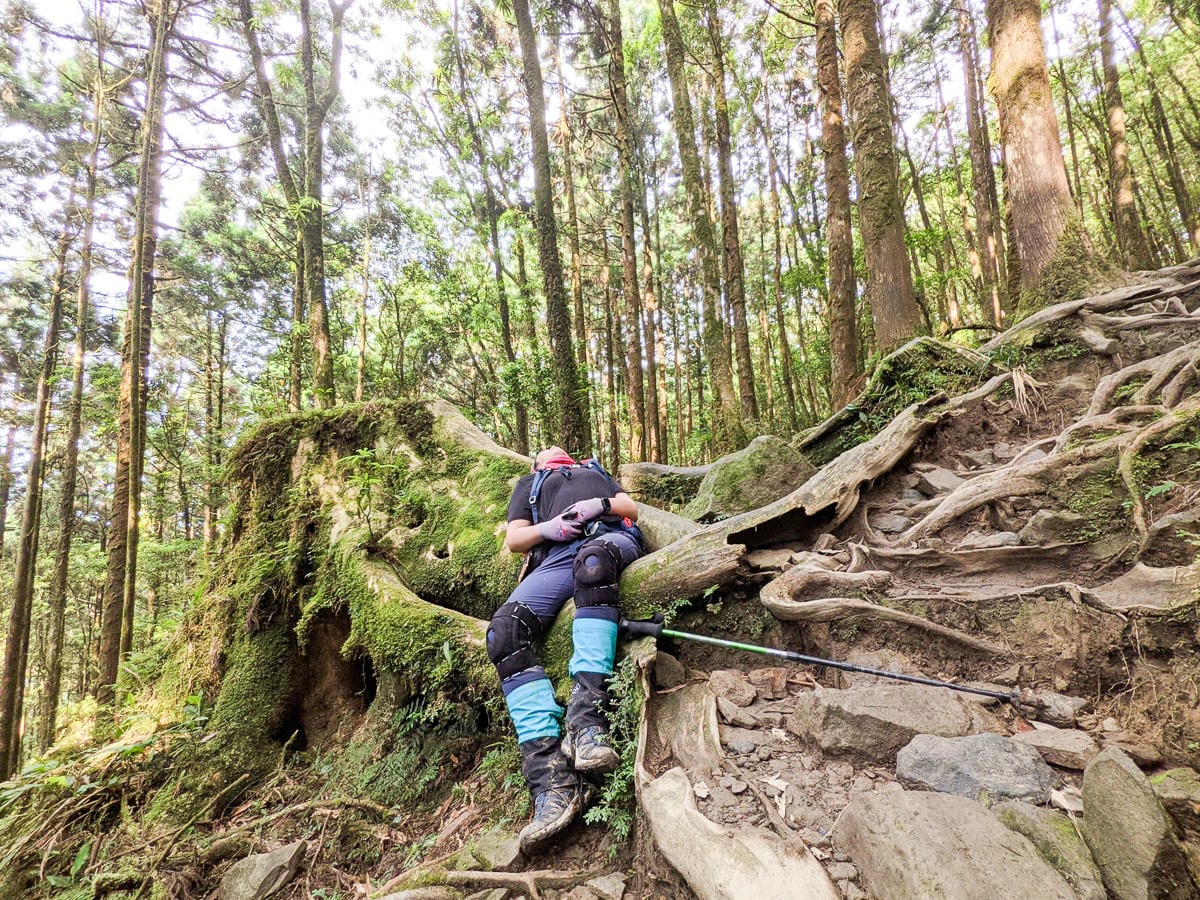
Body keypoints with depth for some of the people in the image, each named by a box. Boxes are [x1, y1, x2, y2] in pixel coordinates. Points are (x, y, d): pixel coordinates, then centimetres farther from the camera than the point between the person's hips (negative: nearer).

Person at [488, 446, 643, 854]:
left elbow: (631, 508, 25)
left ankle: (586, 717, -49)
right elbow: (514, 539, 23)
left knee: (592, 561, -41)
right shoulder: (529, 484, 39)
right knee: (505, 629, -29)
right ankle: (551, 777, -39)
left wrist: (600, 505, 2)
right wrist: (547, 528, 0)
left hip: (611, 538, -1)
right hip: (555, 556, 1)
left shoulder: (597, 471, 41)